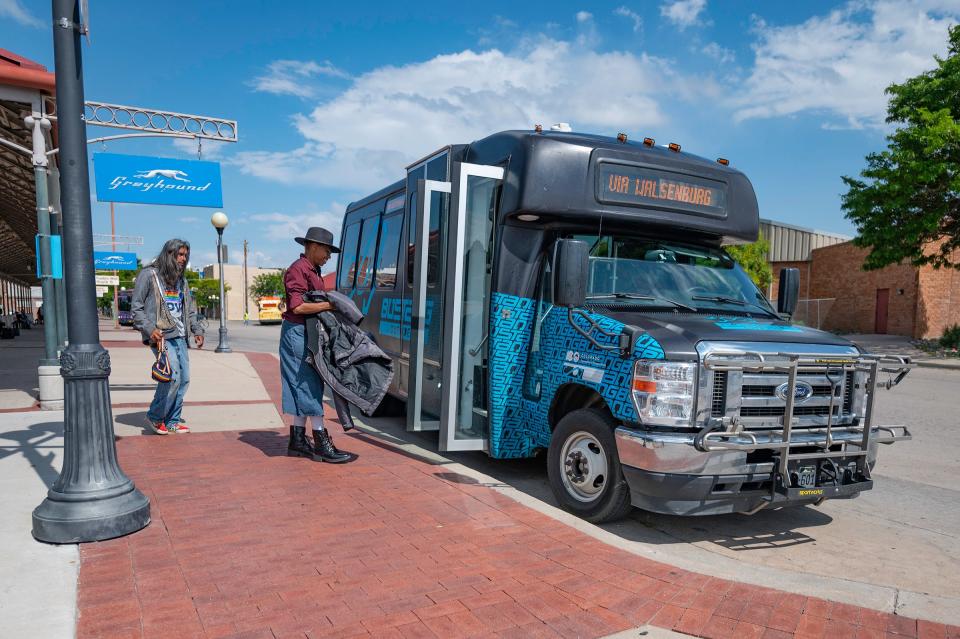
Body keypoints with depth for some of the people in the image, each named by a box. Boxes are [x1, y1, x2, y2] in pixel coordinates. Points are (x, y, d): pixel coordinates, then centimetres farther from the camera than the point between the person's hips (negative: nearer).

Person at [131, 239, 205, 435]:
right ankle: (155, 416, 5)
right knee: (173, 376, -15)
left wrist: (197, 330, 11)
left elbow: (190, 308, 24)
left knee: (184, 378, 5)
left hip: (179, 336, 7)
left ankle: (173, 420, 16)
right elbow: (136, 307, -5)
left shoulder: (181, 280, 18)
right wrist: (149, 329, -17)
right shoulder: (149, 275, -3)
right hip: (160, 336, -7)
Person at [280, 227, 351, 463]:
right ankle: (321, 444, -4)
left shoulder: (313, 271, 19)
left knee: (304, 388, 12)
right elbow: (297, 306, -21)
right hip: (297, 333, -10)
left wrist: (330, 304, 3)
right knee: (309, 386, -8)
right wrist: (329, 305, -17)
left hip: (308, 334, 10)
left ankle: (297, 440, 19)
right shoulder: (298, 270, -12)